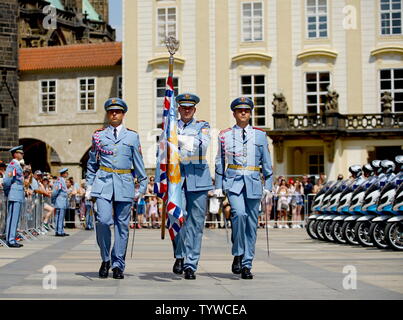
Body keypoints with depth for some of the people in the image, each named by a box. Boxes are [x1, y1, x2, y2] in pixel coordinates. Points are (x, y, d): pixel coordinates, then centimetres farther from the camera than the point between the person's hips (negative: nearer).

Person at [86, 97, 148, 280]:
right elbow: (92, 163, 16)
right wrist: (89, 186, 10)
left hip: (124, 184, 0)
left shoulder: (132, 136, 10)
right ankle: (105, 259, 6)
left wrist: (142, 187, 7)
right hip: (103, 183, 0)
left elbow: (139, 164, 11)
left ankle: (118, 265, 11)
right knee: (103, 220, -15)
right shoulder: (98, 136, 11)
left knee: (122, 225, 1)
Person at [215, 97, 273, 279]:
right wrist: (218, 187, 6)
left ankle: (246, 265, 11)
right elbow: (220, 163, 10)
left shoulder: (260, 135, 9)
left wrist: (268, 186, 4)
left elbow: (267, 162, 10)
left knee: (251, 224, 3)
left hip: (253, 183, 2)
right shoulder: (225, 135, 7)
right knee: (239, 213, -25)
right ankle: (238, 254, -7)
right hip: (233, 181, -2)